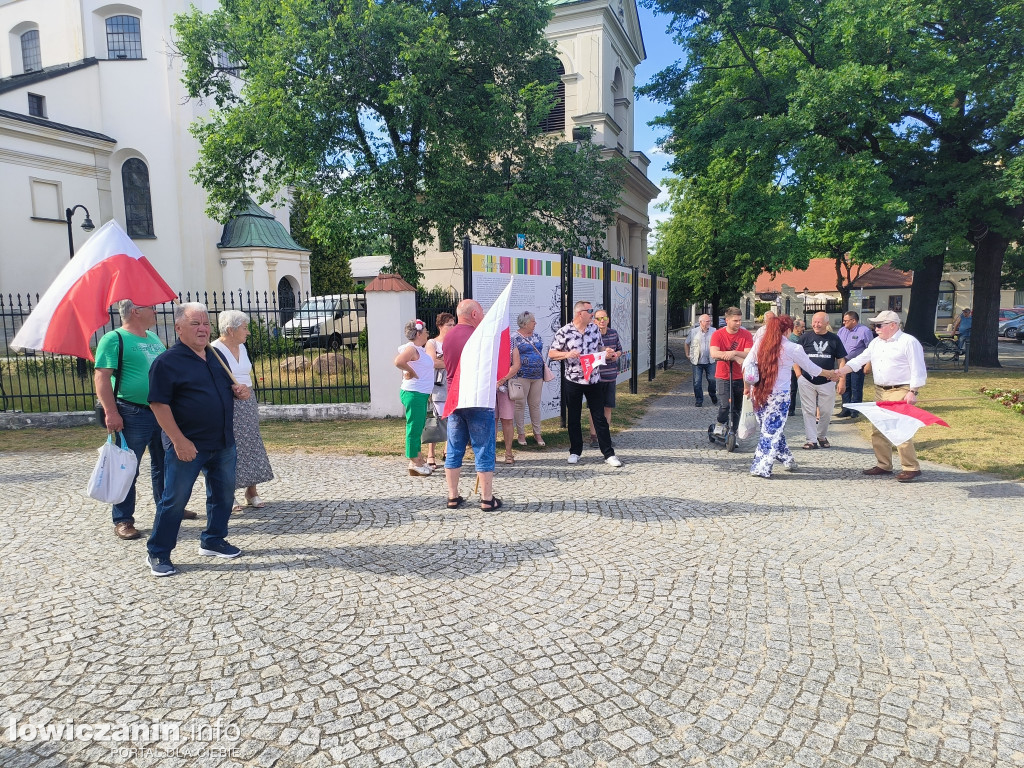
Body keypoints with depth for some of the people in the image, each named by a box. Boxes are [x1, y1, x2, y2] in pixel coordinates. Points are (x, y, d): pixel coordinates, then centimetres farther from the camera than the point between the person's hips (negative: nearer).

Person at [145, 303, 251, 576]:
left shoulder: (216, 357, 10)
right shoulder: (167, 362, -11)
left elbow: (228, 387, 23)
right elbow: (159, 404, -16)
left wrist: (240, 391, -2)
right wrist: (179, 440, -20)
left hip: (223, 443, 7)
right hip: (188, 446, -7)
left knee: (223, 494, 15)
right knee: (175, 499, 2)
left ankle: (213, 541, 32)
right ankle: (157, 554, 17)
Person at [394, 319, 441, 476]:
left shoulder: (420, 350, 16)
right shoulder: (411, 348, -15)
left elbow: (434, 363, 28)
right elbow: (398, 361, -33)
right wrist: (411, 372, -19)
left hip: (421, 394, 11)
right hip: (414, 394, -11)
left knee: (418, 428, 16)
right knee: (414, 428, -3)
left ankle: (419, 460, 26)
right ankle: (414, 463, 5)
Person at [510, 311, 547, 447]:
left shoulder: (536, 335, 13)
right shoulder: (514, 337, -7)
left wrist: (543, 372, 17)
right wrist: (514, 376, -13)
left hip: (537, 376, 6)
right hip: (522, 376, -5)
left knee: (535, 404, 10)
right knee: (520, 404, 1)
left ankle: (537, 433, 17)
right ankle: (521, 434, 11)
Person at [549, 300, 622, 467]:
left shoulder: (595, 328, 5)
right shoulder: (564, 332, -7)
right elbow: (551, 353, -3)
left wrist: (607, 352, -3)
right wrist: (567, 354, -21)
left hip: (594, 380, 2)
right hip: (573, 381, -2)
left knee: (600, 417, 4)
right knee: (573, 418, 9)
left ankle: (609, 454, 9)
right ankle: (575, 451, 24)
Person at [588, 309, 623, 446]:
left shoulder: (614, 333, 7)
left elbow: (619, 349, 19)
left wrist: (617, 355, -3)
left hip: (611, 376, 5)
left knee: (608, 407, 12)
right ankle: (593, 437, 12)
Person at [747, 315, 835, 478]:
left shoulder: (759, 343, 2)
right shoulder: (793, 348, -7)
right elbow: (810, 367, 6)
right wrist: (829, 374, 24)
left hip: (757, 394, 5)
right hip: (778, 395, -4)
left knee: (773, 428, 18)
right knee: (772, 430, 4)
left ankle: (786, 459, 30)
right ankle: (761, 468, 4)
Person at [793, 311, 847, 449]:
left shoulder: (834, 339, 4)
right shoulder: (805, 337, 2)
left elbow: (841, 360, 7)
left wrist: (842, 381, 0)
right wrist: (799, 375, -4)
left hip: (827, 382, 1)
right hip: (807, 381, -1)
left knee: (826, 411, 8)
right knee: (809, 411, 2)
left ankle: (822, 436, 29)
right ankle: (811, 439, 9)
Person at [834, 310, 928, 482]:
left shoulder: (909, 342, -9)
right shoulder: (876, 342, 14)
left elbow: (918, 370, -12)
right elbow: (859, 360, 12)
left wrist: (913, 392, -17)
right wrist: (839, 372, 0)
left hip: (900, 392, -8)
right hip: (880, 391, 8)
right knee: (878, 430, 11)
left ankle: (911, 468, -2)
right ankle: (883, 465, 22)